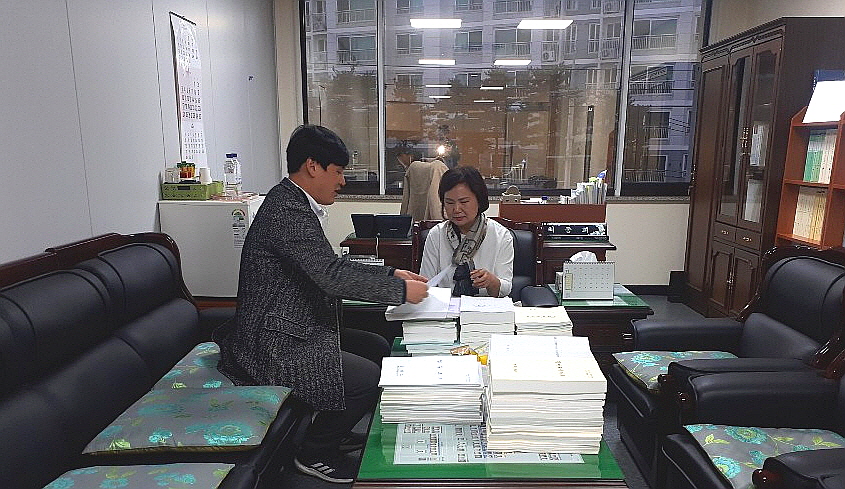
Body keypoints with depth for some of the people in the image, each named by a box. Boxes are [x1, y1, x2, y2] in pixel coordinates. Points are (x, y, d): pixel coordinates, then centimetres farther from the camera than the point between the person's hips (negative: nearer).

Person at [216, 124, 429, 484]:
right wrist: (402, 290, -19)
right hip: (275, 345, -11)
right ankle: (315, 452, 7)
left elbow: (331, 266, 15)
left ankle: (335, 431, 29)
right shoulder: (287, 209, -22)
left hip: (297, 330, 11)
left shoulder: (294, 202, 11)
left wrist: (391, 274, 8)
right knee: (370, 378, -18)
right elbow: (331, 275, -29)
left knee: (378, 349, 15)